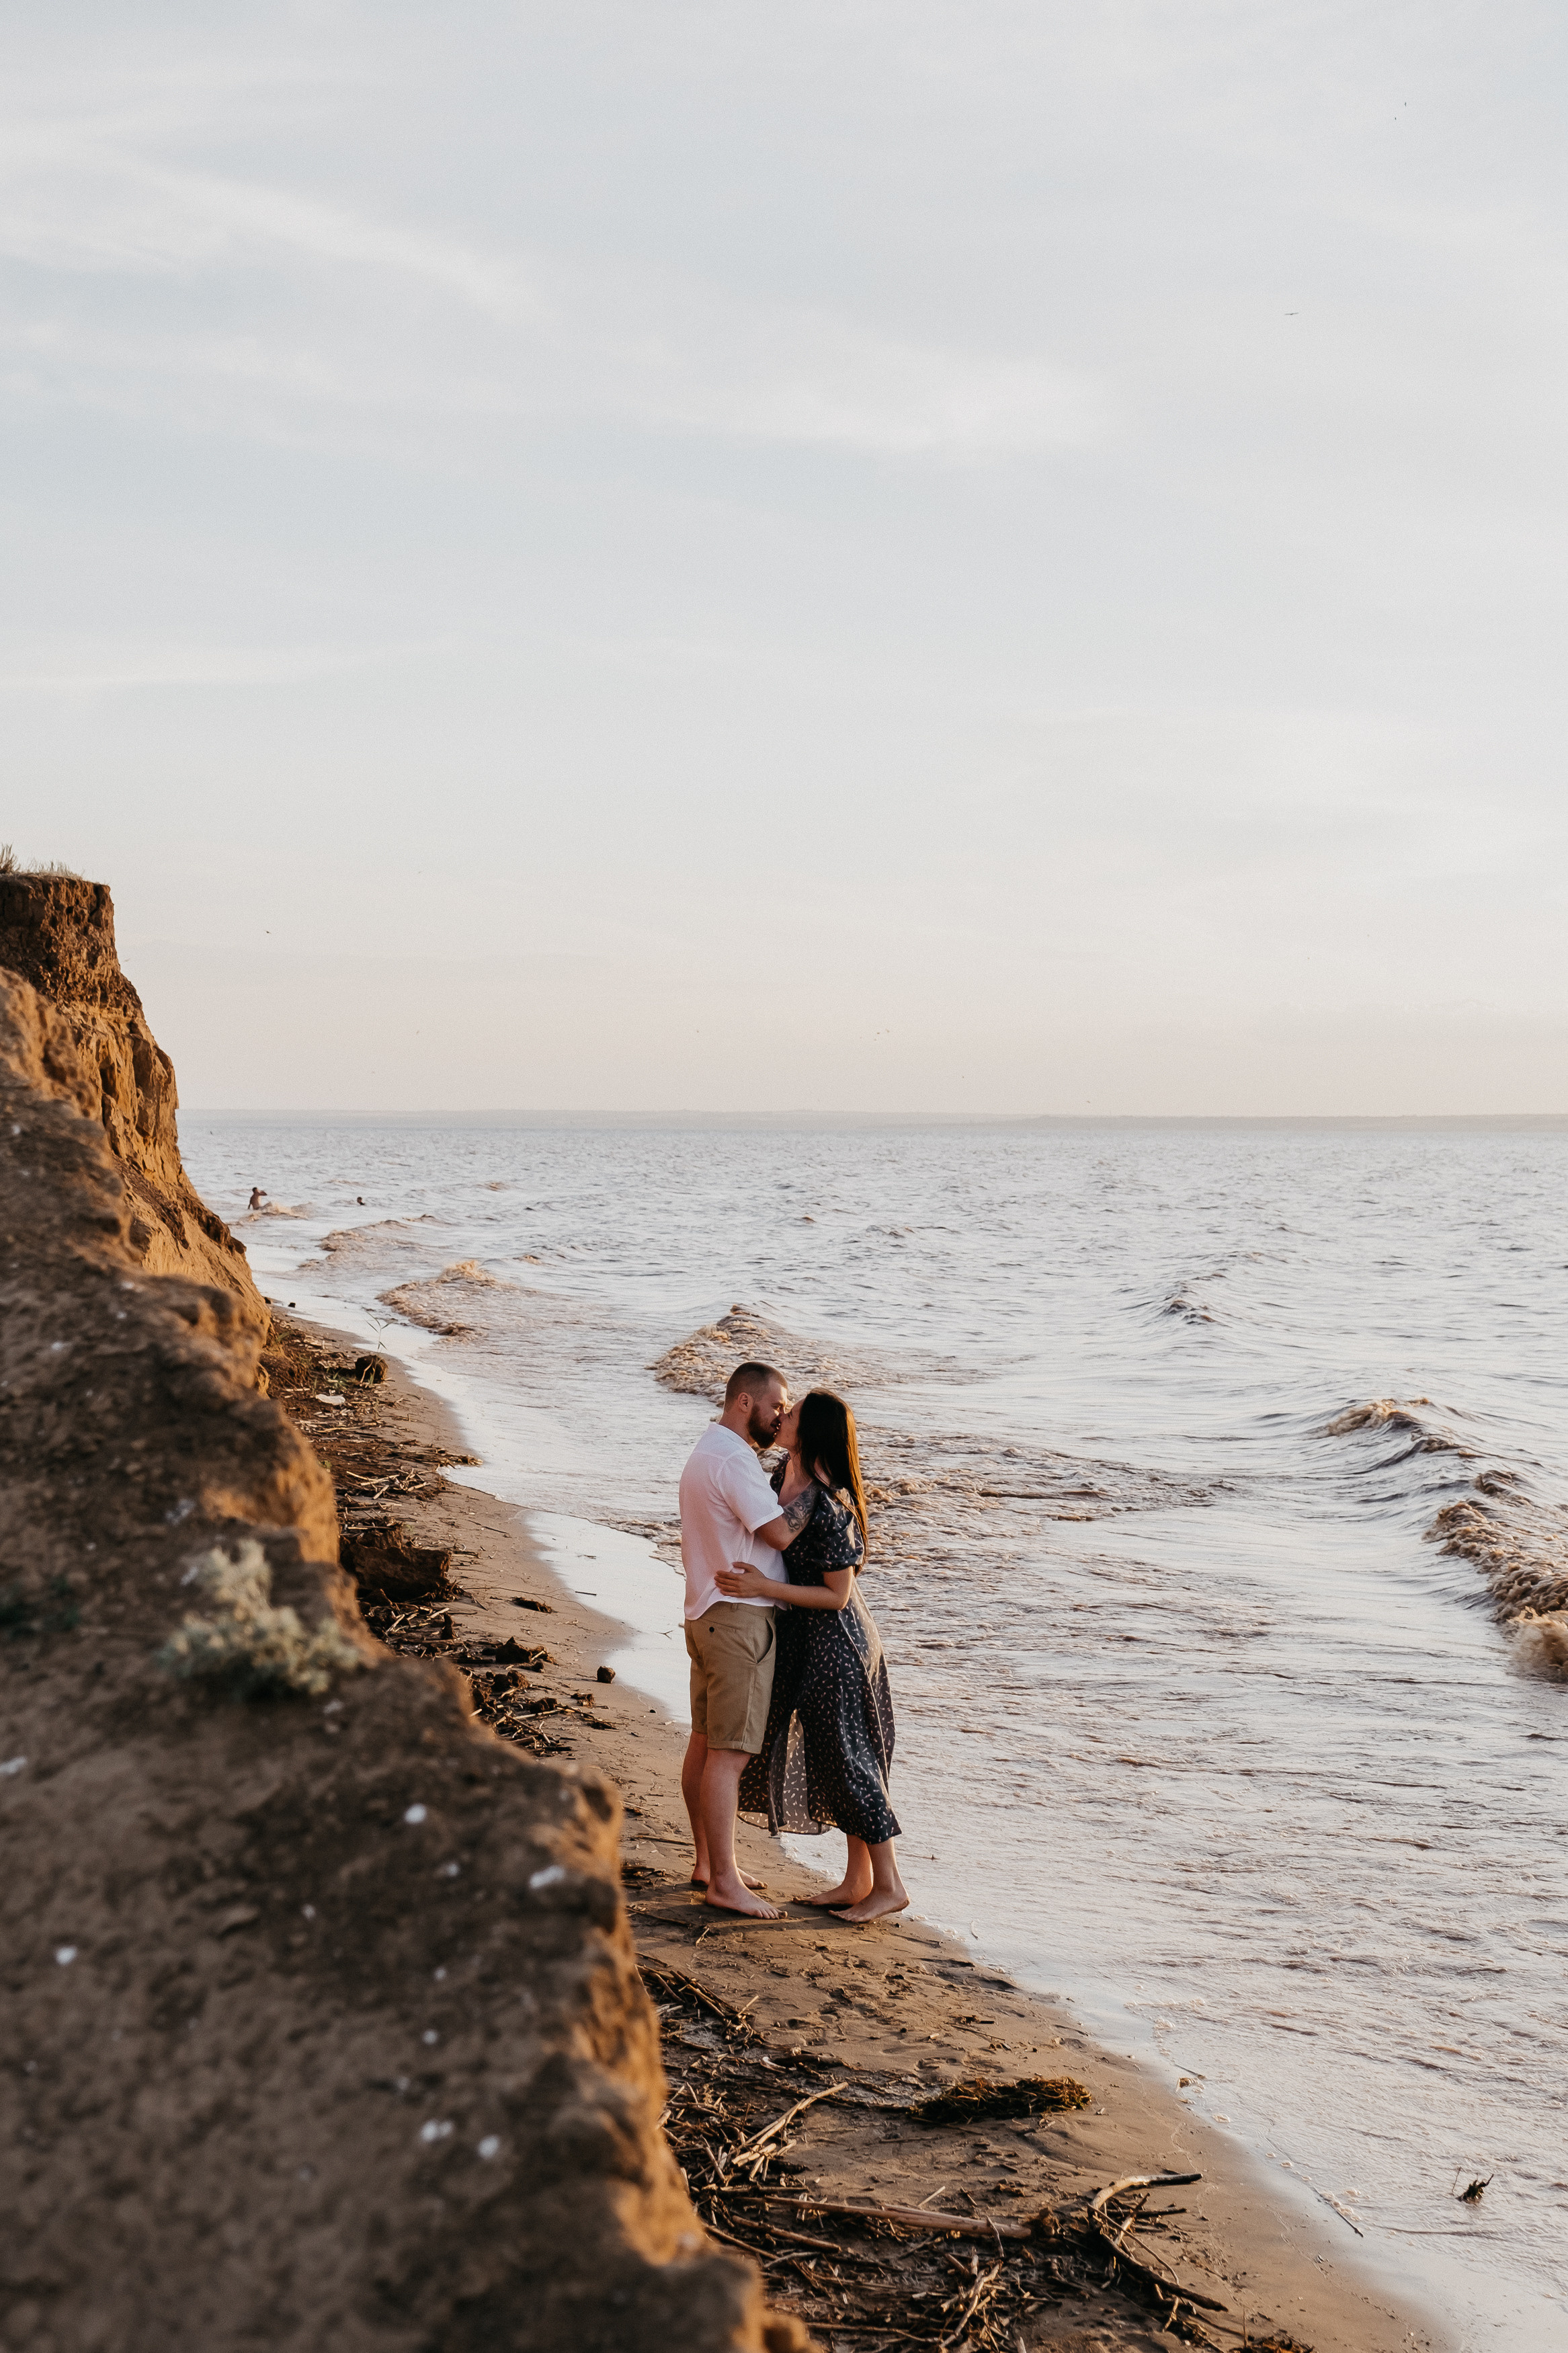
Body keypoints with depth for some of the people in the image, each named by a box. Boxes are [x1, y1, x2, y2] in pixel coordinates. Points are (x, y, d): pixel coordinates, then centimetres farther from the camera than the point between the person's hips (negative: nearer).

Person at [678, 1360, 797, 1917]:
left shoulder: (705, 1453, 16)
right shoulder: (733, 1460, -18)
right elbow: (782, 1534, -19)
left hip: (709, 1615, 11)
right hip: (739, 1618, -11)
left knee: (705, 1743, 16)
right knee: (729, 1753, -8)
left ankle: (707, 1861, 25)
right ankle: (724, 1882, -6)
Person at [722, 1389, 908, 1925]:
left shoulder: (828, 1508, -26)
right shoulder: (784, 1475, 1)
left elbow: (838, 1595, -22)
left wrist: (761, 1589, -24)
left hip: (836, 1642, -9)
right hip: (805, 1639, 9)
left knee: (848, 1760, 0)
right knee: (831, 1757, 15)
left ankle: (889, 1886, 12)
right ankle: (858, 1880, 25)